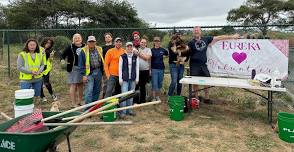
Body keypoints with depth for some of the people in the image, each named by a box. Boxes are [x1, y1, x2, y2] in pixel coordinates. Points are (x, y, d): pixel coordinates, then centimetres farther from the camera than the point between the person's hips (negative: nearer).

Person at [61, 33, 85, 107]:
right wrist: (63, 60, -21)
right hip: (73, 68, -3)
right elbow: (63, 54, -1)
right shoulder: (70, 47, -2)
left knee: (80, 85, 12)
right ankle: (73, 103, 4)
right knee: (73, 85, -3)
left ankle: (80, 101, 25)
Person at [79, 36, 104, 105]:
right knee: (89, 91, -10)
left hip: (98, 72, 5)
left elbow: (102, 61, 13)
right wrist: (83, 75, -11)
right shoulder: (83, 51, -4)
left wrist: (102, 72, 10)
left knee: (97, 91, 12)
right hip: (89, 73, -4)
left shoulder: (99, 50, 8)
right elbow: (81, 64, -5)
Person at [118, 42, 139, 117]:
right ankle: (122, 111, 0)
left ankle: (129, 110, 20)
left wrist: (137, 78, 5)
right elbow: (120, 68, 0)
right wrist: (120, 79, -4)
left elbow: (137, 68, 9)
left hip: (133, 79, 3)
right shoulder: (122, 57, 0)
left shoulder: (136, 57, 6)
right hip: (125, 79, -3)